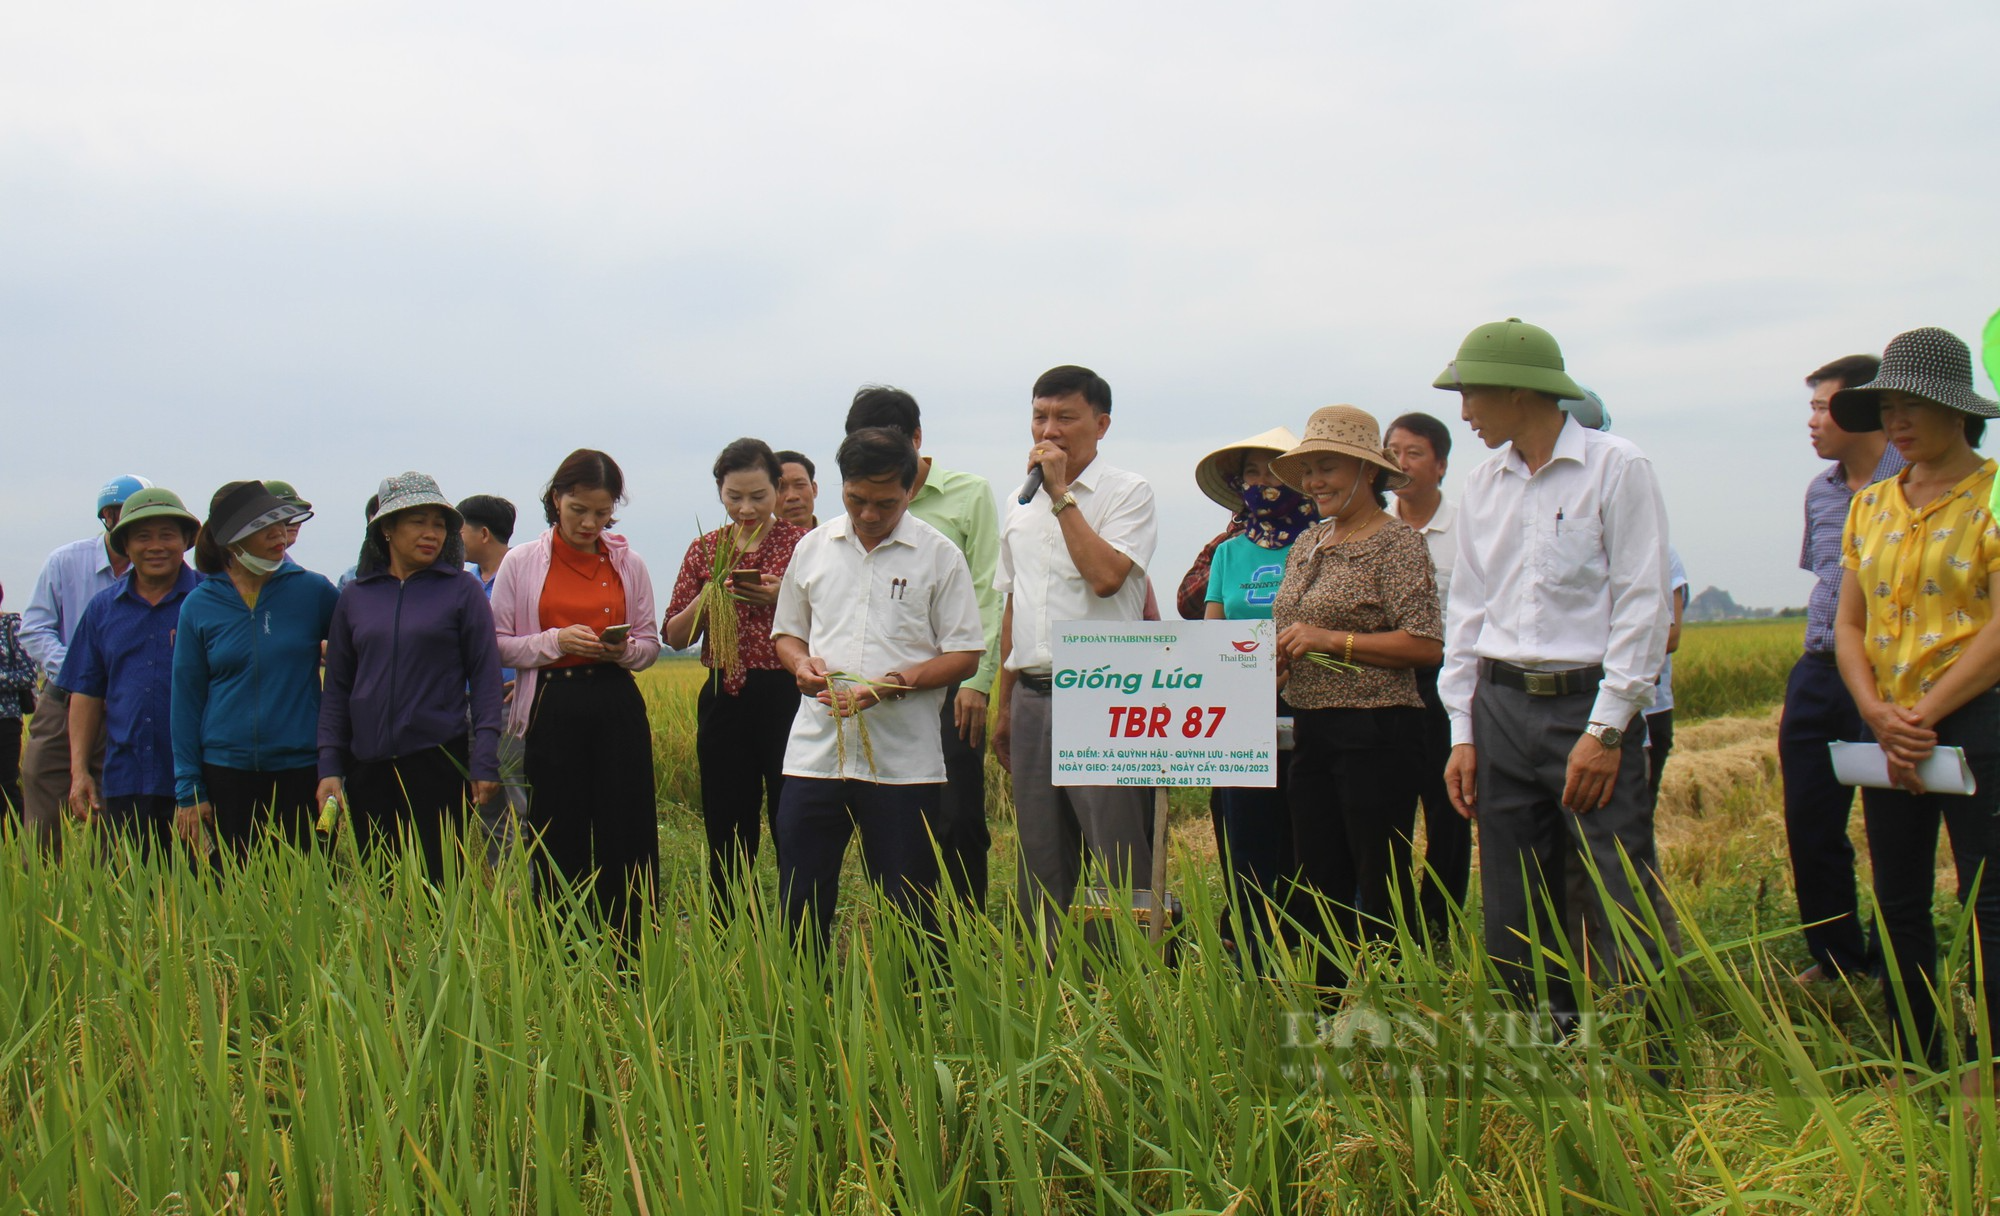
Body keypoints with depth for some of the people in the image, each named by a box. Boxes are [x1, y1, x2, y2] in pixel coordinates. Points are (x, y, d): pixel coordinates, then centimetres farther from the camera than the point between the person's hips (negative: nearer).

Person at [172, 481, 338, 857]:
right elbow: (186, 699, 4)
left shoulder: (313, 590, 0)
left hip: (300, 769, -1)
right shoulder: (198, 606, 2)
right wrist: (187, 791, 1)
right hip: (227, 773, 1)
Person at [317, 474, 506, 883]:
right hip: (368, 766, 3)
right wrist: (329, 766, 4)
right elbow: (337, 688, 12)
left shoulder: (462, 590, 1)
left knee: (436, 879, -3)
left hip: (438, 761, -3)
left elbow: (485, 676, 0)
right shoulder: (354, 596, 9)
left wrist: (485, 761, -7)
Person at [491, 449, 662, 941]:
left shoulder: (628, 564, 7)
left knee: (625, 841, -2)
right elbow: (497, 646, 2)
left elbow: (651, 643, 13)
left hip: (617, 709, 1)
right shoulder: (521, 563, 3)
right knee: (559, 843, 2)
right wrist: (555, 641, -13)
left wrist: (624, 650, -9)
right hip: (552, 712, -1)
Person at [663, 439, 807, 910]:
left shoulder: (800, 545, 0)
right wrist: (706, 599, -8)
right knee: (727, 838, 8)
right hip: (724, 701, 4)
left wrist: (783, 599, -17)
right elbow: (675, 636, 9)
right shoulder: (705, 549, 11)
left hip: (785, 698, -3)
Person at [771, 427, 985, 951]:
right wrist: (801, 662, -3)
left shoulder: (939, 555, 1)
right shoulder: (813, 548, 11)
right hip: (815, 750, 3)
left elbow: (964, 655, -1)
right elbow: (786, 631, 20)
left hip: (902, 761, -3)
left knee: (908, 909, 4)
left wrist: (893, 685, -16)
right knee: (799, 901, 4)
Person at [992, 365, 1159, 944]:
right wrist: (1003, 705, 20)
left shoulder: (1127, 492, -3)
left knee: (1122, 868, -6)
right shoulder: (1021, 503, 16)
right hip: (1033, 696, 6)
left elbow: (1106, 575, -20)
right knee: (1039, 868, 10)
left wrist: (1061, 494, -13)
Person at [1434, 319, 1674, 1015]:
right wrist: (1463, 734, 8)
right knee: (1514, 922, 8)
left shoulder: (1616, 469, -4)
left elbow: (1643, 607, -8)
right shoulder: (1483, 487, 13)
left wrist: (1604, 730, -13)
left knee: (1628, 916, -8)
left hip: (1590, 703, -5)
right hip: (1500, 706, 6)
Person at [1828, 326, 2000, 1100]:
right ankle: (1914, 1066, 20)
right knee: (1898, 904, 11)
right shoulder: (1871, 506, 12)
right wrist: (1879, 716, -7)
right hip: (1890, 731, 6)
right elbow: (1847, 623, 9)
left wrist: (1924, 715, -15)